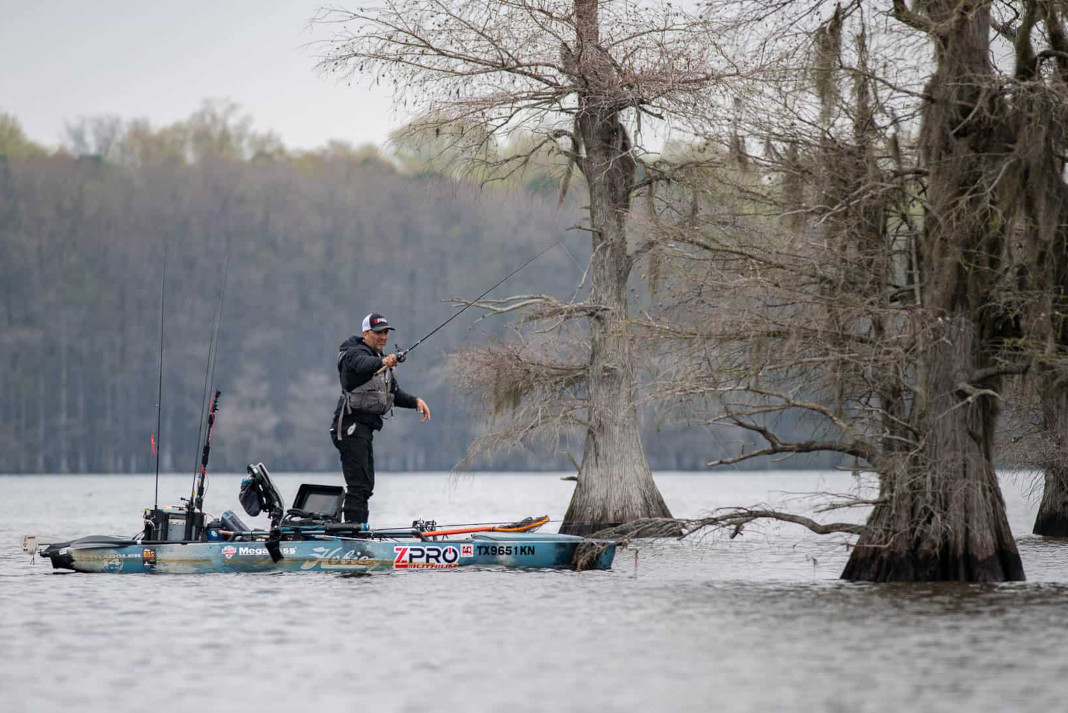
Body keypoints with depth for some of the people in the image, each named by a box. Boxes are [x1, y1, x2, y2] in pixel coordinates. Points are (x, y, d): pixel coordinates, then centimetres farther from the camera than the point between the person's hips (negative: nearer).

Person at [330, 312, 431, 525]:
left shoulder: (380, 358, 19)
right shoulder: (354, 353, -10)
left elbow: (394, 393, 20)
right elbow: (363, 364, -35)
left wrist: (415, 401, 2)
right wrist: (382, 362, -56)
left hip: (364, 427, 10)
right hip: (350, 426, -10)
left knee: (365, 485, 14)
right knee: (358, 484, -16)